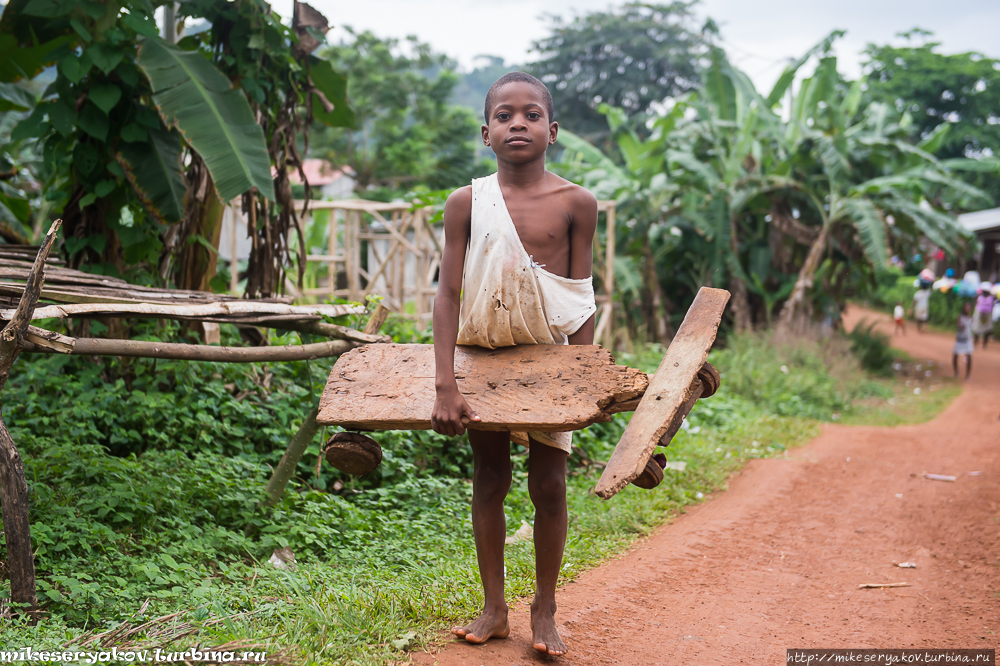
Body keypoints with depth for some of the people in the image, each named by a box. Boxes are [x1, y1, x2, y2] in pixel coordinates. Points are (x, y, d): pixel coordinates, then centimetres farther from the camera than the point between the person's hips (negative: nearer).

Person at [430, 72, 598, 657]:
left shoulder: (576, 203, -7)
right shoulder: (466, 203, -5)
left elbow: (583, 300, -3)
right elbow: (449, 293, -7)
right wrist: (446, 385, -14)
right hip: (483, 353, 1)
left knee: (549, 485, 3)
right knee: (488, 481, 10)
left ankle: (545, 611, 21)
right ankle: (494, 610, 23)